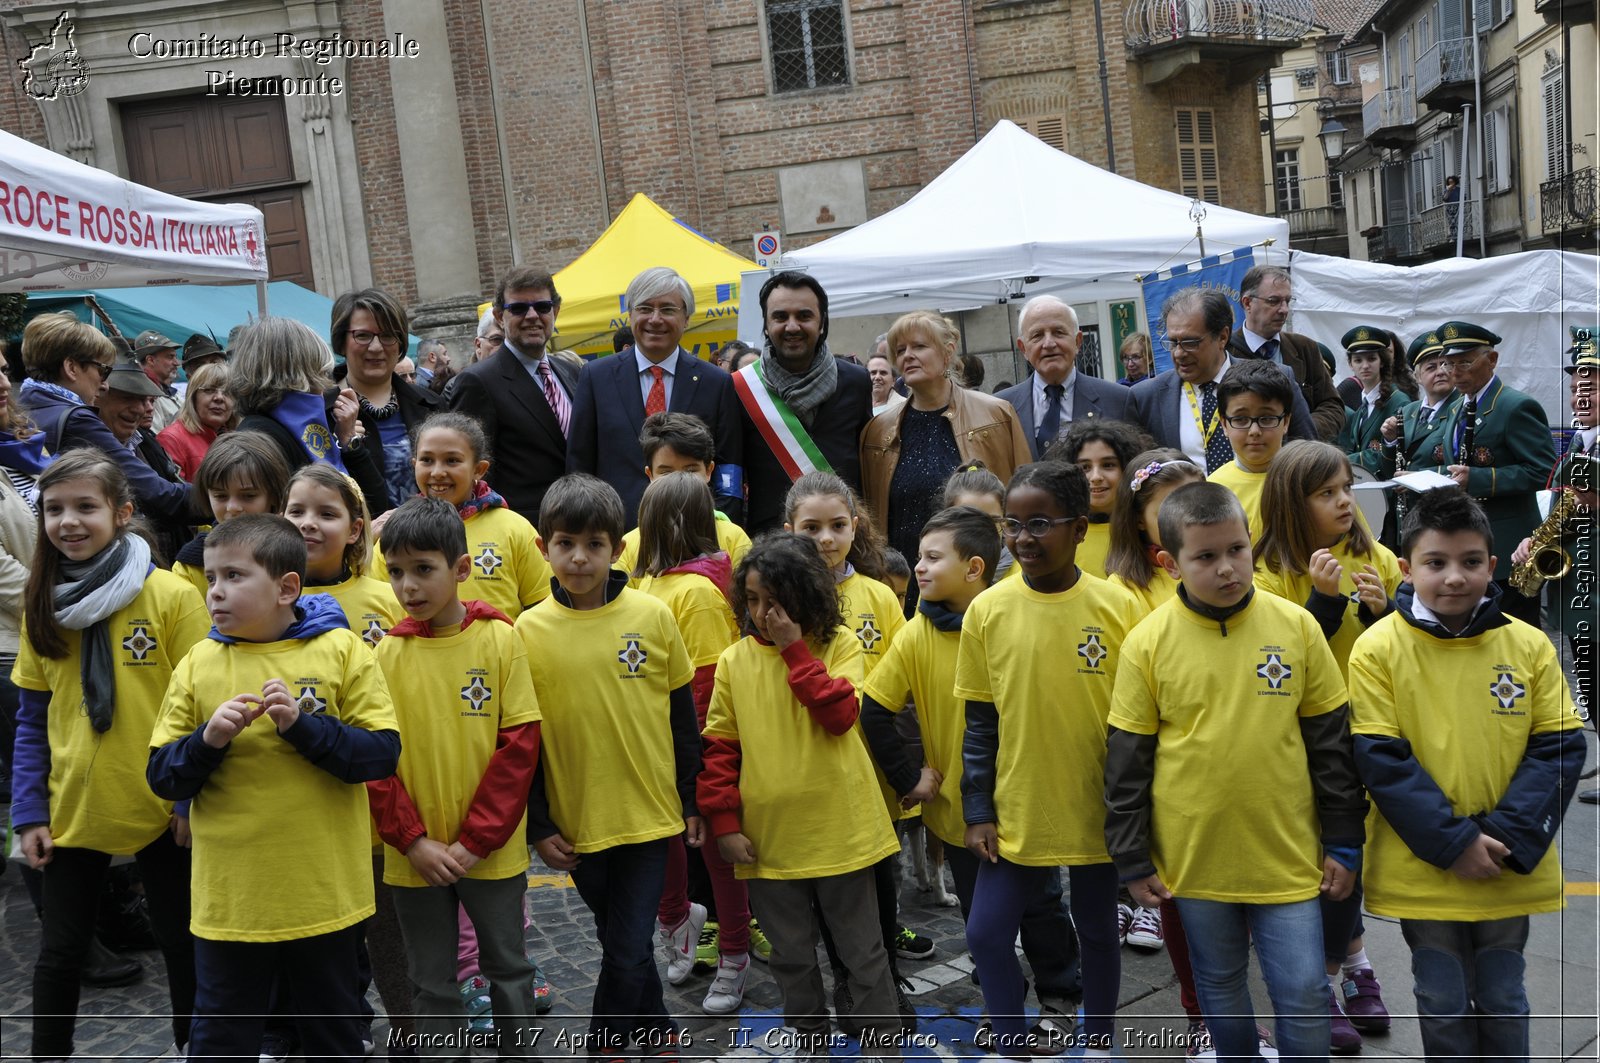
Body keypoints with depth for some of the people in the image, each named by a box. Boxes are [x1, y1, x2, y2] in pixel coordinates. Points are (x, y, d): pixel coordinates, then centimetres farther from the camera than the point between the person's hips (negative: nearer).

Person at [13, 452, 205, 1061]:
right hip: (71, 810, 3)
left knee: (181, 942, 13)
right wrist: (28, 814, 0)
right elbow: (32, 720, 6)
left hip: (161, 811, -3)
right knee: (61, 951, 14)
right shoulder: (41, 605, 2)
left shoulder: (171, 596, -12)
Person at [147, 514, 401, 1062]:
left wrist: (302, 724, -21)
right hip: (228, 897, 2)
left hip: (323, 892, -1)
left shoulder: (339, 650, -6)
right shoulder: (199, 663, 1)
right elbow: (162, 778, 2)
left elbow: (383, 754, -10)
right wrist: (208, 739, -17)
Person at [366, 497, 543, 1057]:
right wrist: (413, 841, -11)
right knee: (432, 983, 14)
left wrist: (475, 840, -13)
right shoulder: (386, 654, -3)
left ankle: (520, 1052, 33)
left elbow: (520, 744, -9)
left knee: (508, 968, 15)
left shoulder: (500, 640, -8)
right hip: (414, 856, 1)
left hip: (491, 852, -1)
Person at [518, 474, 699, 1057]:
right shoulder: (528, 631, -6)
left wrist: (694, 800, 3)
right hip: (576, 823, 1)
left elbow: (682, 716, 2)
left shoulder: (654, 616, -7)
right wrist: (538, 825, -1)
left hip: (649, 814, -1)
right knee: (622, 942, 17)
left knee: (627, 951, 0)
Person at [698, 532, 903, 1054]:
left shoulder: (838, 644, -4)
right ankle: (809, 1043, 34)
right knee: (792, 956, 16)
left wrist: (794, 648, -19)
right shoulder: (735, 661, 0)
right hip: (768, 836, 2)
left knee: (862, 951, 11)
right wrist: (725, 822, -4)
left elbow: (841, 714, -19)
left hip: (840, 831, -2)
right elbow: (718, 747, 2)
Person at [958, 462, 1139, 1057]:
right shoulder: (988, 611, -6)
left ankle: (1097, 1045, 37)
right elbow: (980, 723, 1)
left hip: (1096, 812, -1)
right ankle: (1012, 1049, 23)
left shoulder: (1118, 608, -10)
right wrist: (977, 812, -1)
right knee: (986, 934, 2)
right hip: (1015, 816, 1)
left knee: (1097, 933, 16)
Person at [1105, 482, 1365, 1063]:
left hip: (1287, 856, 0)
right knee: (1219, 986, 17)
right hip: (1194, 858, 0)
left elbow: (1332, 741, 2)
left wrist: (1343, 842, 4)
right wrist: (1133, 860, -1)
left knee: (1304, 994, 5)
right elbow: (1127, 759, -3)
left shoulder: (1296, 626, -6)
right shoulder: (1148, 642, -9)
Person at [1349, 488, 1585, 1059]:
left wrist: (1509, 836, -14)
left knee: (1503, 999, 16)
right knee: (1443, 1003, 12)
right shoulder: (1378, 648, -10)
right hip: (1422, 869, -2)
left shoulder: (1530, 645, -4)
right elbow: (1381, 758, -11)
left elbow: (1559, 748, -3)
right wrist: (1453, 842, -17)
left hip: (1511, 871, 2)